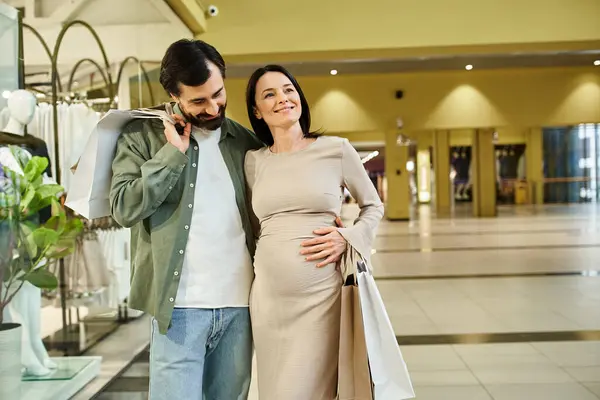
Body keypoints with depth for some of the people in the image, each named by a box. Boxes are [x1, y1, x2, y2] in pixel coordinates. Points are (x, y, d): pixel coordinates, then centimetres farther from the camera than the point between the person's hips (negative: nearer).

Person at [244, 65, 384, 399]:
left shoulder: (337, 149, -1)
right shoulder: (253, 161, 6)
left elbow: (374, 206, 8)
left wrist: (347, 238, -7)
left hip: (322, 295, -3)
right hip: (268, 297, 3)